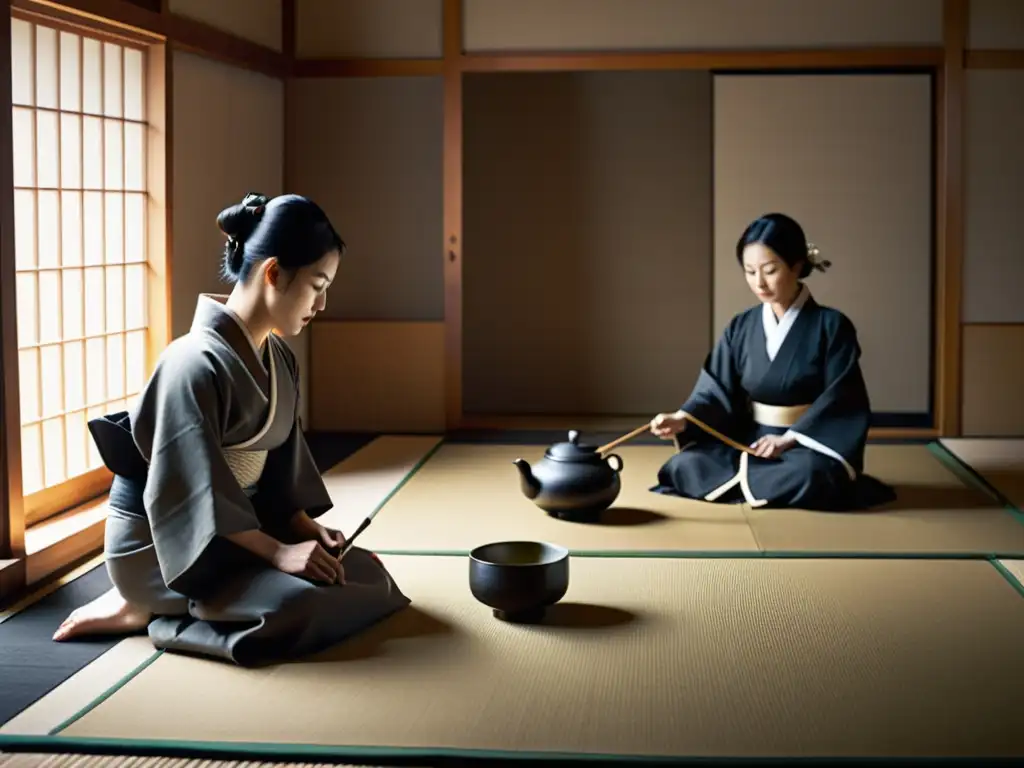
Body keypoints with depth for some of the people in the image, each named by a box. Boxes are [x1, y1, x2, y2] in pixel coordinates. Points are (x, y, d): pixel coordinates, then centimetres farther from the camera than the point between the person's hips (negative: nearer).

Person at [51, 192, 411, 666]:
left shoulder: (278, 361, 6)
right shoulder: (196, 363, -23)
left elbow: (280, 464, 11)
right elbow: (191, 493, -26)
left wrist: (304, 526, -5)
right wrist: (277, 551, -27)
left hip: (239, 523, 9)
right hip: (162, 542, -9)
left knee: (366, 575, 0)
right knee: (304, 606, -29)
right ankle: (146, 609, -6)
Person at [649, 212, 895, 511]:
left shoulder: (831, 326, -7)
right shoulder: (740, 328, 5)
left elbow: (842, 402, -11)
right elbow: (717, 391, 0)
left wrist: (790, 438, -22)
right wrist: (682, 420, -20)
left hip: (810, 446, -3)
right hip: (750, 442, 4)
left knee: (810, 475, -39)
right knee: (687, 465, -22)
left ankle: (736, 483, -14)